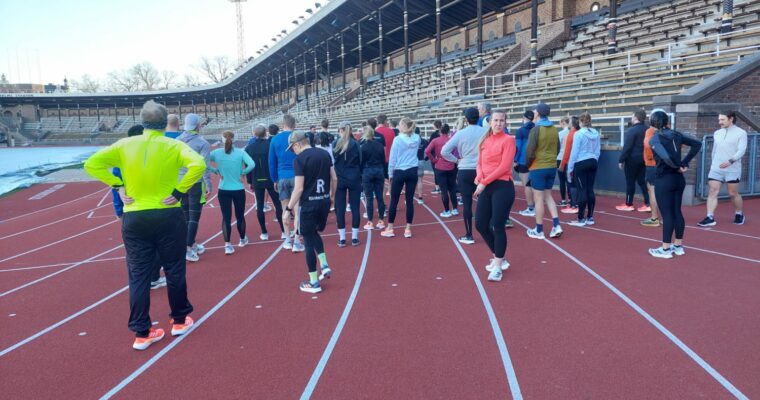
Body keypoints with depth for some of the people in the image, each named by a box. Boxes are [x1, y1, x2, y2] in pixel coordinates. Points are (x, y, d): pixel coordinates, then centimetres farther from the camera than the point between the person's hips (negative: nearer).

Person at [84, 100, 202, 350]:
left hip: (134, 218, 2)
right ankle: (179, 320, 26)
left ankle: (142, 333, 11)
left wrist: (118, 187, 0)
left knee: (138, 275, 9)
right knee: (174, 270, 14)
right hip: (168, 217, -2)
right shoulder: (174, 146, -6)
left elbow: (92, 164, -1)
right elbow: (198, 164, -22)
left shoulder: (125, 145, 1)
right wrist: (179, 192, -15)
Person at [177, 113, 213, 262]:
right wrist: (208, 185, -11)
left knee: (185, 216, 15)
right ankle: (188, 249, -5)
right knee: (194, 217, 0)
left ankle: (192, 244, 28)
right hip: (195, 183, -5)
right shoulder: (202, 143, -9)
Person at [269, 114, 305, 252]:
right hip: (297, 177, -3)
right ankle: (297, 242, -3)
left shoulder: (275, 139, 4)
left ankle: (288, 239, 19)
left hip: (282, 178, 3)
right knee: (297, 210, -1)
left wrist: (274, 180, 15)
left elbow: (272, 162, 7)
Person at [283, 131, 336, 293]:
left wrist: (288, 209, -10)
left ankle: (314, 283, 12)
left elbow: (299, 188, -16)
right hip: (324, 201, 6)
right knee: (314, 233, 28)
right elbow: (334, 178, 10)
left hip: (308, 204, -6)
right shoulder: (324, 154, 6)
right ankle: (324, 266, 16)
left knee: (309, 240, 5)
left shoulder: (299, 159, -13)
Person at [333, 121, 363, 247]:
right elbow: (360, 162, -1)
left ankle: (342, 238, 6)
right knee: (355, 208, 5)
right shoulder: (355, 144, -2)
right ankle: (354, 238, 6)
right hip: (354, 179, 0)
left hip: (339, 179, 0)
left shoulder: (335, 144, -2)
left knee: (340, 209, 5)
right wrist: (361, 178, 6)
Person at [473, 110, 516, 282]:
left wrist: (484, 182, -14)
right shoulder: (485, 140, 14)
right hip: (486, 187, 7)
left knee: (498, 226, -5)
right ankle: (499, 257, 27)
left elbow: (504, 167, -13)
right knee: (480, 224, 6)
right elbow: (480, 163, 10)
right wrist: (480, 179, -10)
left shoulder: (508, 140, -5)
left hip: (502, 187, -7)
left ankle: (498, 266, 7)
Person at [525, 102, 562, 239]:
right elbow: (557, 149, 12)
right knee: (548, 196, 18)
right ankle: (556, 225, 8)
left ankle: (539, 230, 10)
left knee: (538, 198, 2)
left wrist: (527, 164, 2)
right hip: (552, 167, 6)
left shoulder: (536, 129, -13)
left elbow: (530, 151, -14)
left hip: (538, 168, -6)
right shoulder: (554, 129, 5)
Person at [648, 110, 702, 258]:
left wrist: (677, 167, -8)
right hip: (678, 179, 6)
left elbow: (665, 157, -26)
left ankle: (666, 249, 7)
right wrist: (684, 163, 5)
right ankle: (678, 246, 23)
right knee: (677, 212, 14)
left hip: (664, 180, -6)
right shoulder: (676, 134, 6)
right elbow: (697, 144, 8)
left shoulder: (654, 139, -12)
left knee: (667, 214, -1)